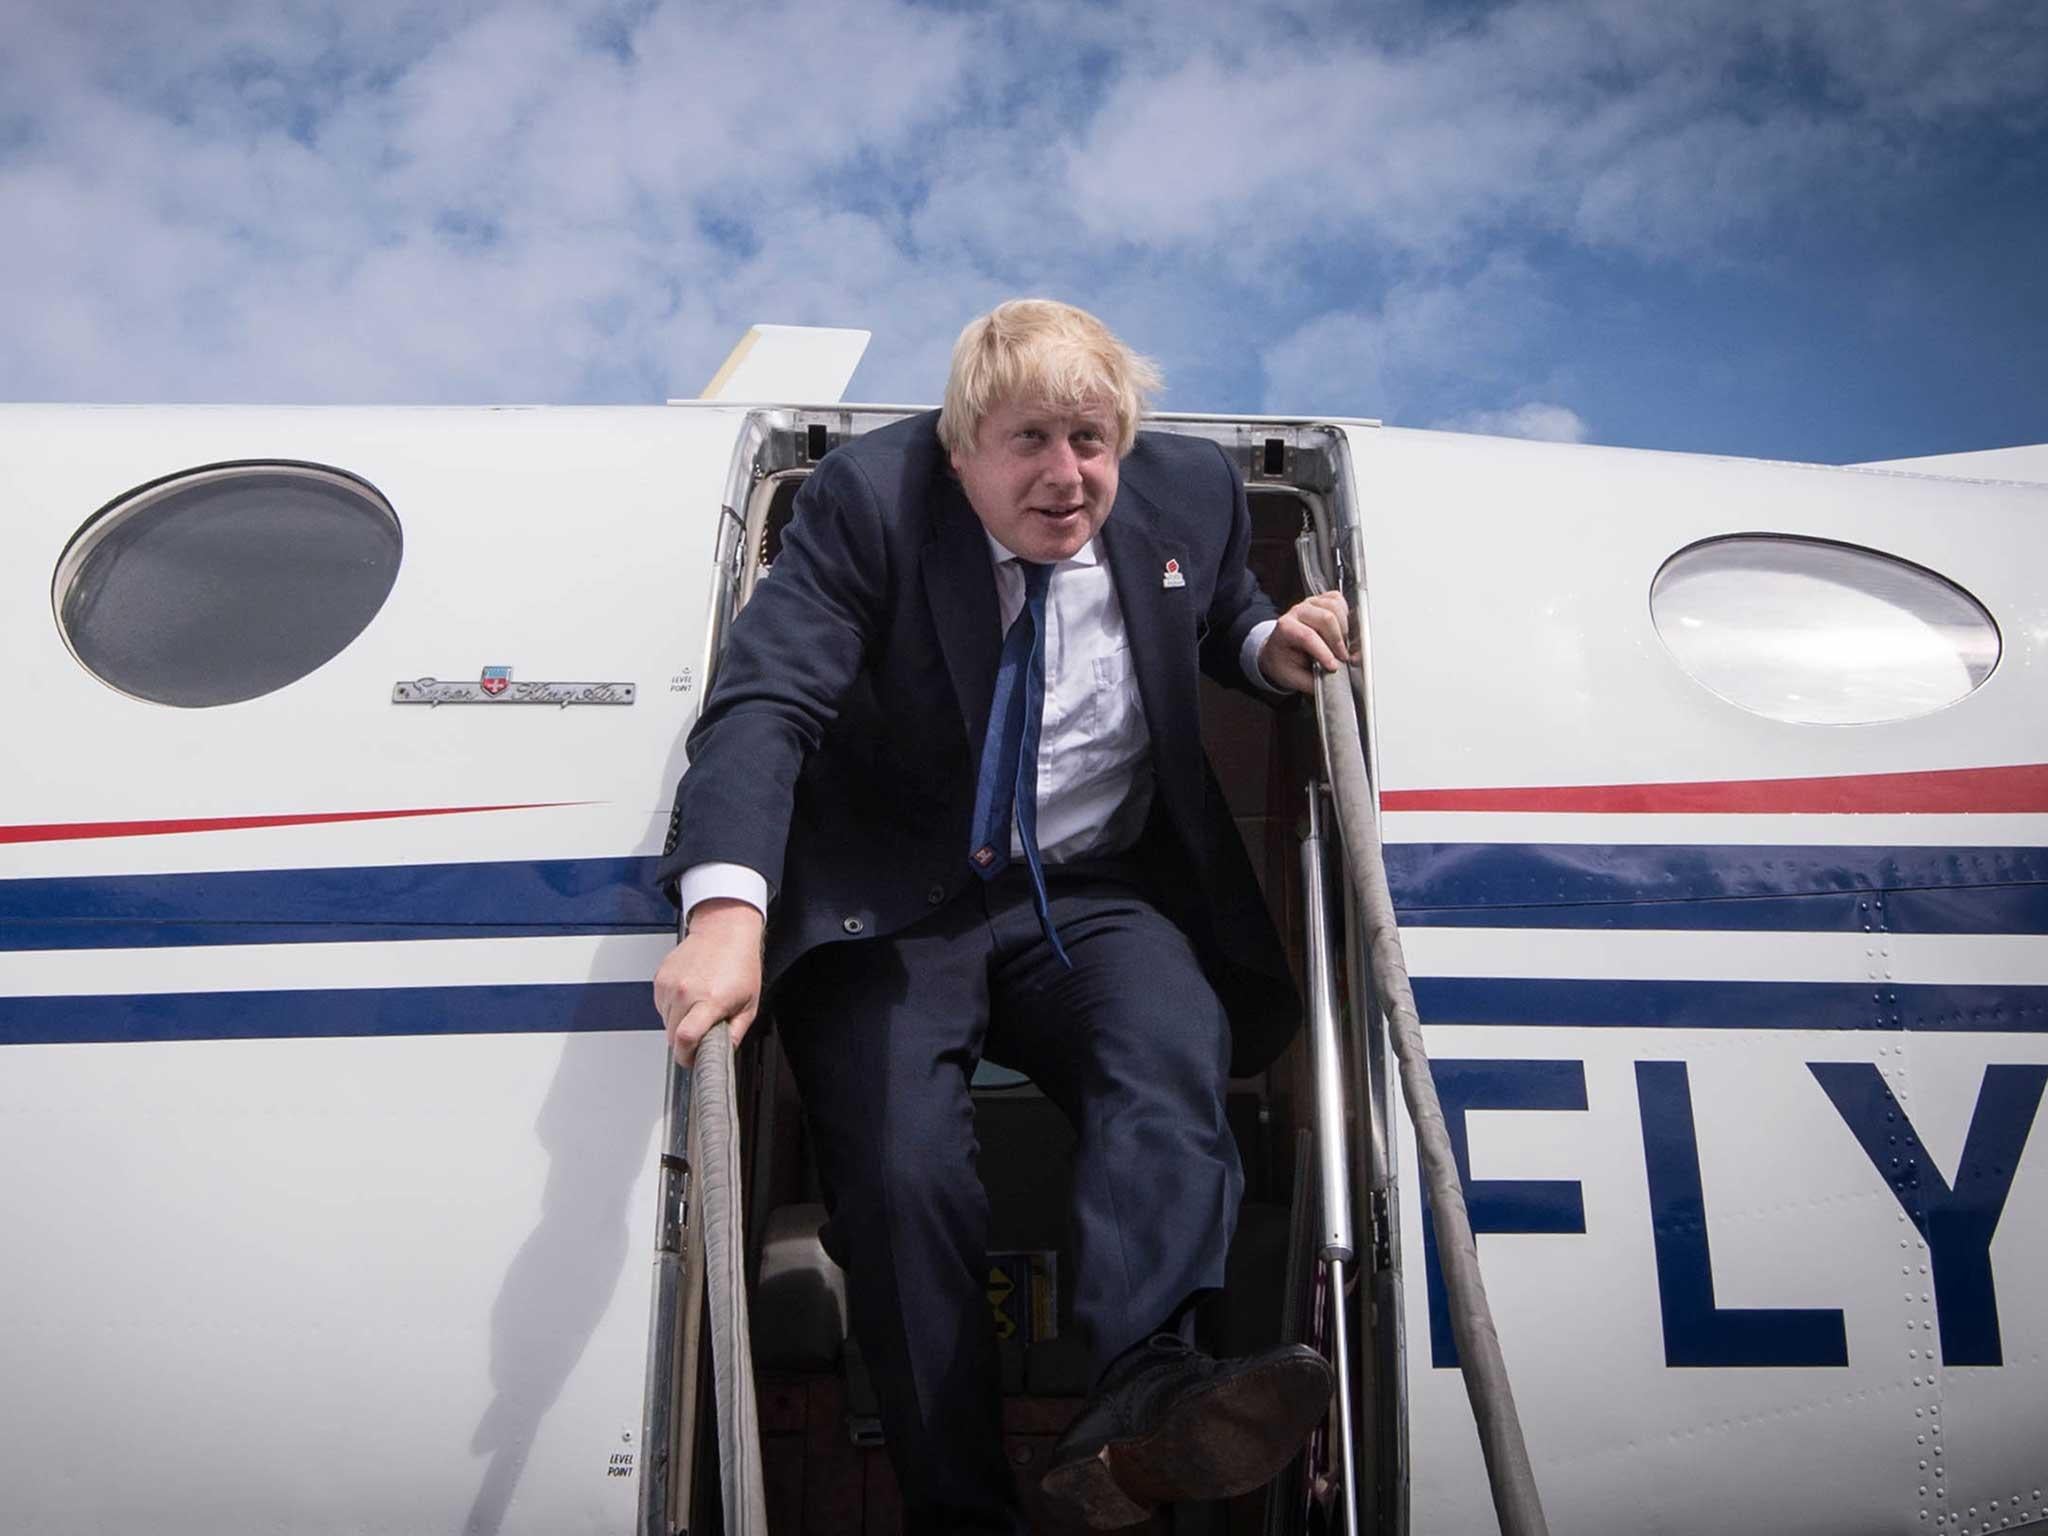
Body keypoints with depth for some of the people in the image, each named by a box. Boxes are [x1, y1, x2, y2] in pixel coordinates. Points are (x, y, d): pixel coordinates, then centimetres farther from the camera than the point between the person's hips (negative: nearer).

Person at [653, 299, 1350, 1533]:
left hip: (1095, 896, 2)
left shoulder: (1192, 490, 3)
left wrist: (1271, 647, -1)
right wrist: (726, 910, -37)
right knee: (903, 1172, -21)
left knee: (1177, 1066, -29)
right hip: (893, 906, -1)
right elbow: (764, 703, -20)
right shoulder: (868, 498, -8)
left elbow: (1220, 617, 26)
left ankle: (1139, 1397, -44)